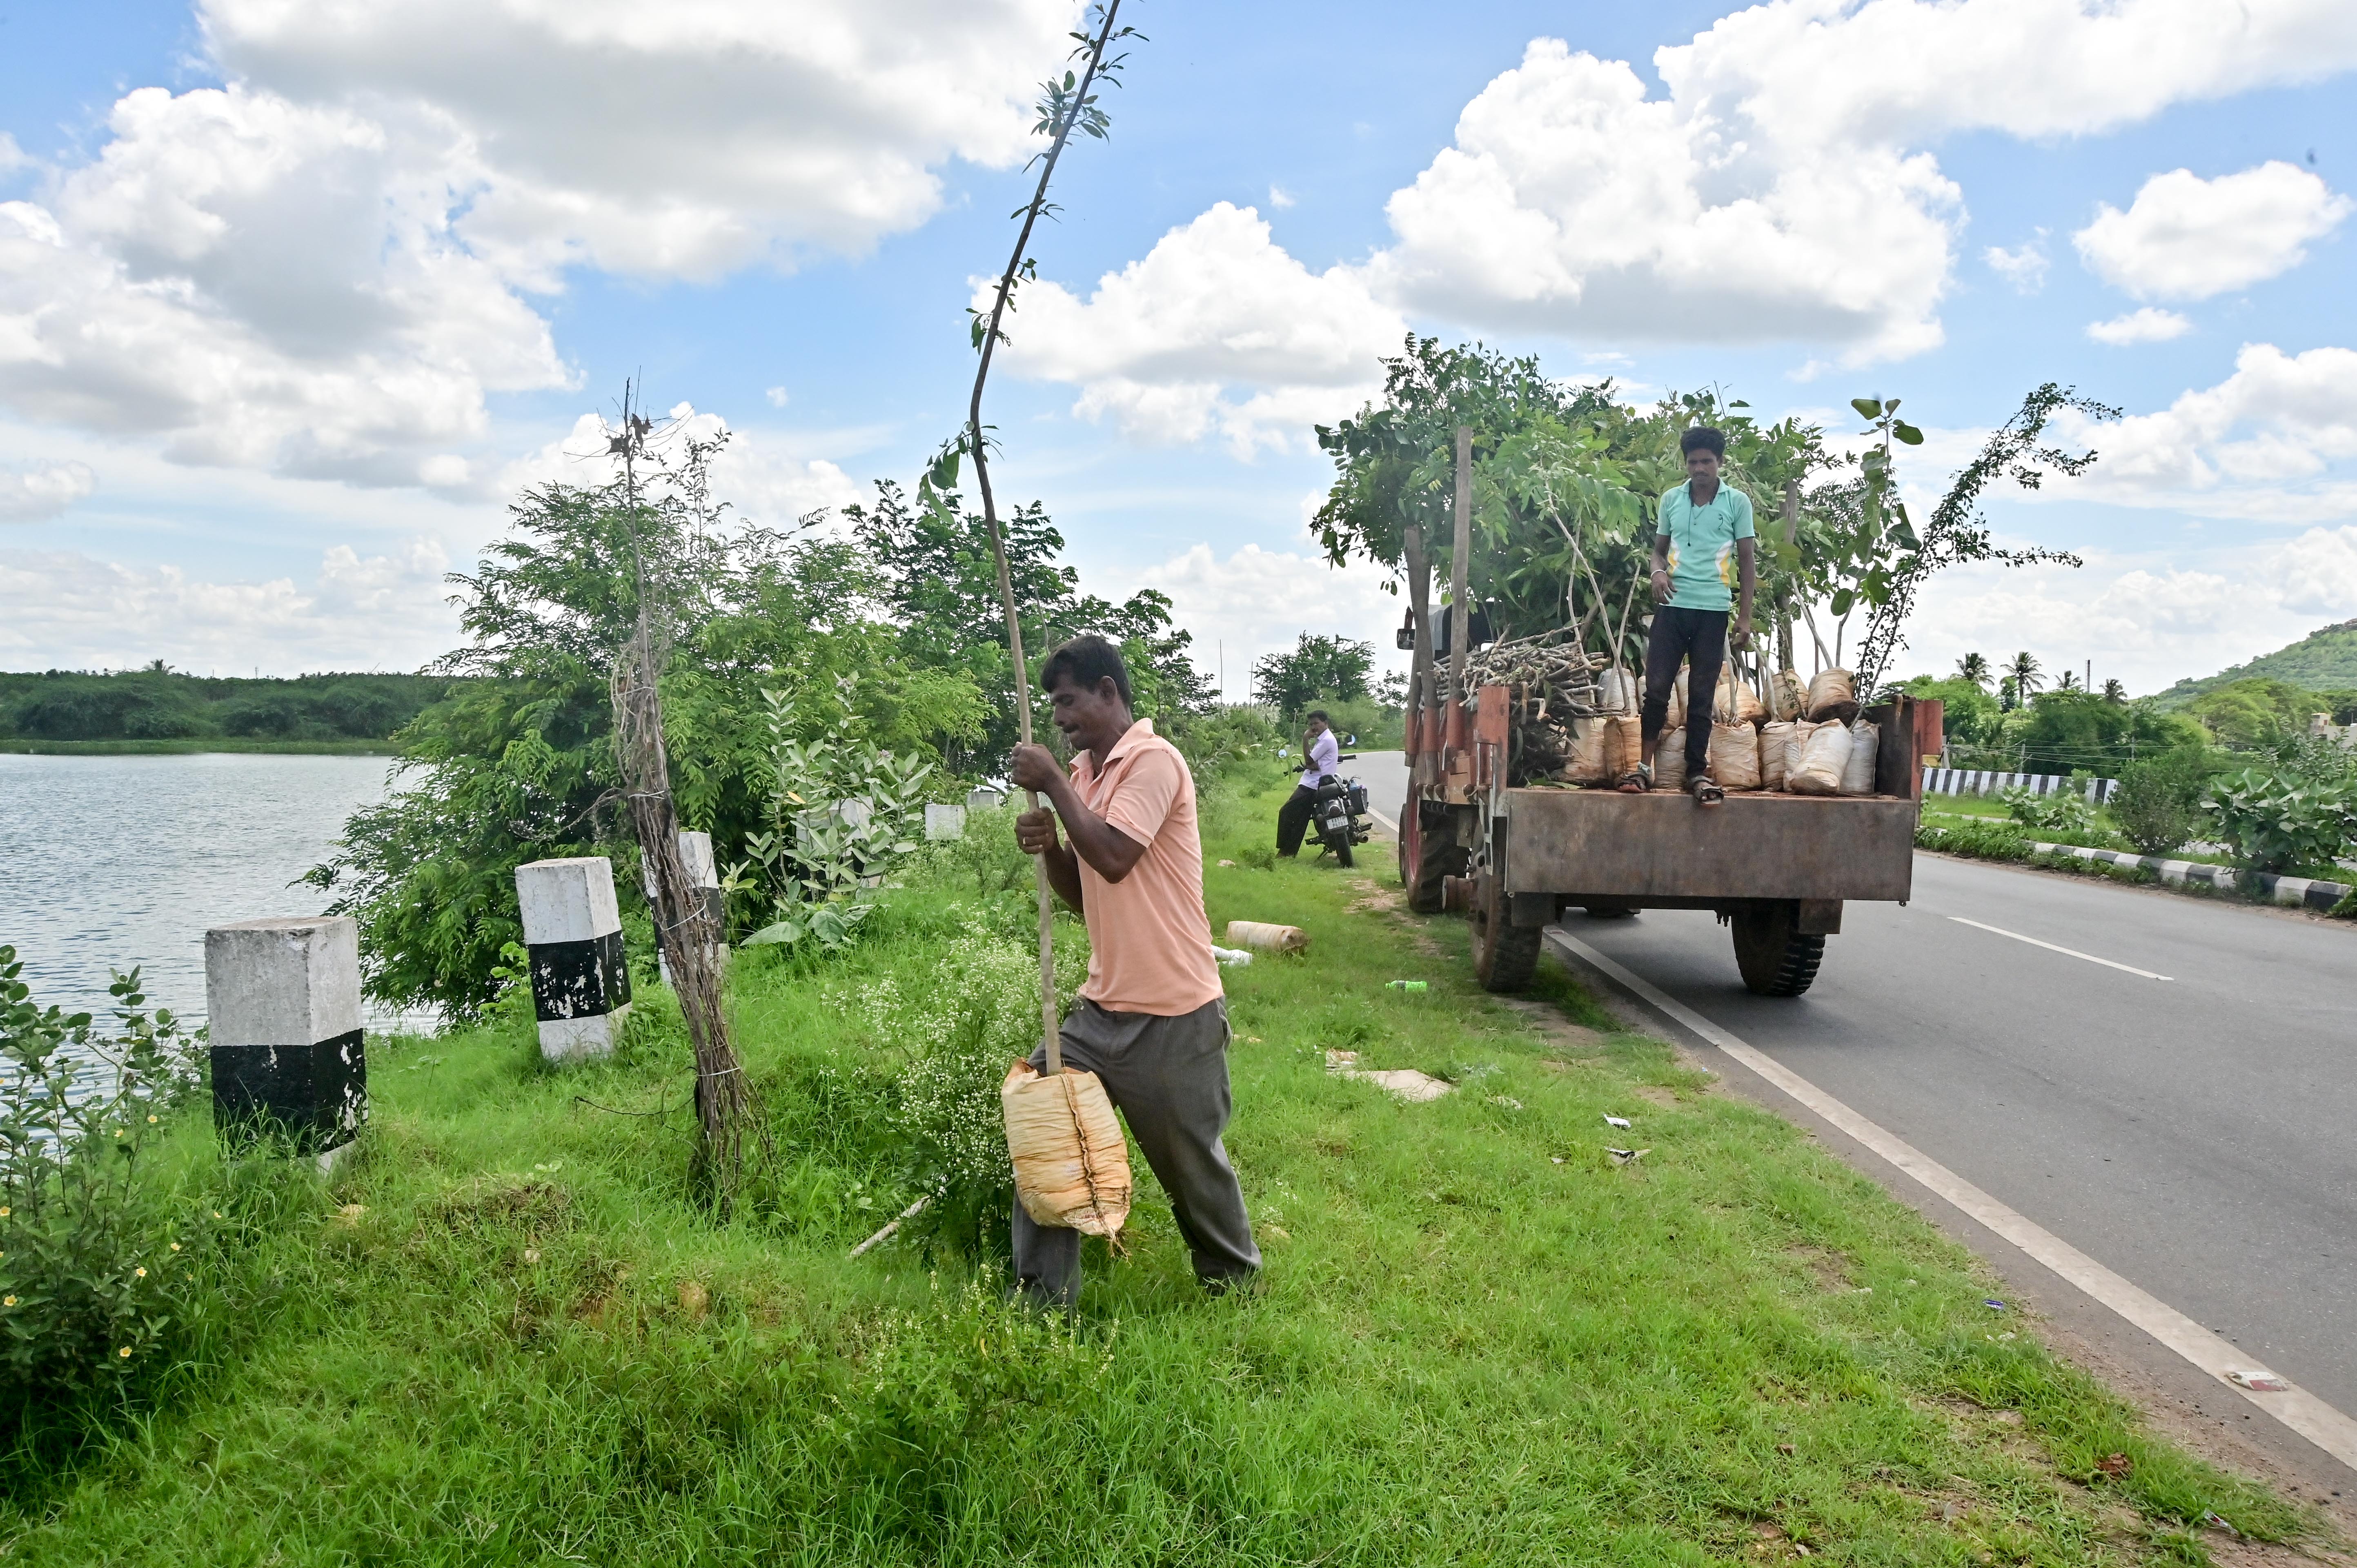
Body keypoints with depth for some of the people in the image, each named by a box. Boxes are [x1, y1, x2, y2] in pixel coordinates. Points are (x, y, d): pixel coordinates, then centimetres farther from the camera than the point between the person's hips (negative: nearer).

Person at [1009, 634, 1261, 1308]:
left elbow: (1113, 858, -26)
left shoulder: (1154, 761, -14)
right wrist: (1048, 846, -4)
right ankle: (1044, 1297, 13)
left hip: (1174, 1013, -8)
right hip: (1102, 1007, 8)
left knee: (1191, 1160, 9)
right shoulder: (1082, 773, 11)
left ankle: (1235, 1279, 34)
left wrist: (1053, 785, -15)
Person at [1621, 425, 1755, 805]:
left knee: (1702, 695, 3)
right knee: (1656, 687, -3)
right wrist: (1658, 570, -8)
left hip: (1713, 610, -1)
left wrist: (1746, 616, 1)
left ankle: (1697, 773, 10)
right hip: (1672, 606, 1)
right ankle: (1645, 766, 6)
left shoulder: (1737, 502, 2)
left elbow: (1746, 560, 5)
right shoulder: (1671, 498, 7)